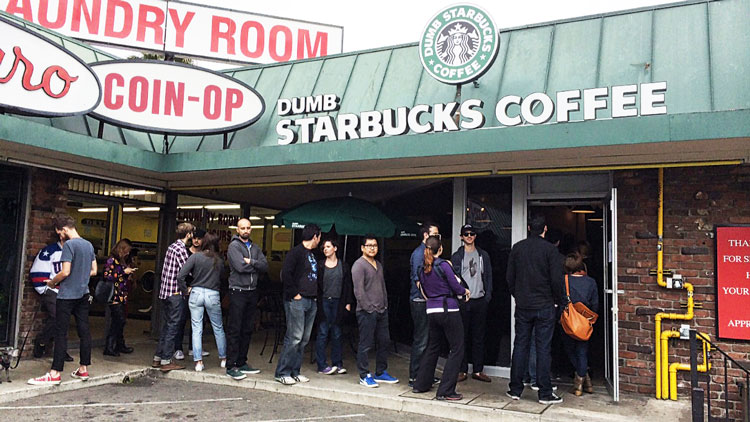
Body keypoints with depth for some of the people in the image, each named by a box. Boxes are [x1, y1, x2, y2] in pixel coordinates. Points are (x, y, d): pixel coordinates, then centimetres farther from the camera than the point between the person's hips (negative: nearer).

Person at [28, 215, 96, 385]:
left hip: (67, 295, -7)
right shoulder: (89, 245, 10)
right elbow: (93, 271, 14)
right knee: (84, 331, 9)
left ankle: (55, 374, -3)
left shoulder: (69, 245, -13)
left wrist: (52, 282, -1)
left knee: (61, 333, -4)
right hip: (83, 294, 7)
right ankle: (83, 369, 15)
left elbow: (65, 272, -18)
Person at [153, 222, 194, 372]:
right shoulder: (181, 249, -14)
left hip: (165, 291, 9)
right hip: (175, 292, -9)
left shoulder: (171, 247, 15)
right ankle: (166, 361, 0)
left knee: (166, 326, 15)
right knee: (173, 327, -3)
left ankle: (157, 358, 21)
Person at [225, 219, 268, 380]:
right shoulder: (234, 245, -5)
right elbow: (240, 266, -19)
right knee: (234, 330, -4)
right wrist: (256, 265, -3)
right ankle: (231, 366, 1)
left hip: (252, 292, 7)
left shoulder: (255, 247, 15)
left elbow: (265, 266, 3)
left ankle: (241, 363, 20)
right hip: (238, 292, -7)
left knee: (247, 330, 11)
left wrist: (251, 262, -12)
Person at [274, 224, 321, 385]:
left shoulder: (312, 255, 18)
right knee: (294, 337, -8)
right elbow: (286, 274, -18)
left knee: (304, 339, 10)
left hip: (311, 302, 9)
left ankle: (294, 372, 17)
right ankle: (282, 373, 1)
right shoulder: (295, 252, -9)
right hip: (297, 301, -9)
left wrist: (315, 295, 12)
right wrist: (294, 293, -16)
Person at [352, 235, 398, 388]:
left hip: (381, 311, 8)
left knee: (384, 342, 12)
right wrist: (369, 309, -16)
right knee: (366, 344, -2)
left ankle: (381, 373, 24)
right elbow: (358, 291, -15)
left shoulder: (378, 265, 17)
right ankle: (364, 376, 8)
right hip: (367, 312, -8)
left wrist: (385, 305, 14)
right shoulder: (359, 265, -9)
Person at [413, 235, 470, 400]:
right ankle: (445, 391, -1)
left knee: (432, 347, 21)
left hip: (431, 311, 7)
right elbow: (456, 288, -10)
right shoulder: (444, 265, -12)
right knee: (456, 350, 1)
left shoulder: (423, 269, 8)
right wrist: (466, 291, 12)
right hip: (449, 311, -7)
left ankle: (421, 384, 28)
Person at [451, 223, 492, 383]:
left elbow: (488, 276, 12)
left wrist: (488, 296, 2)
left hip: (480, 300, 2)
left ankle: (478, 370, 14)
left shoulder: (483, 255, 12)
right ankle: (462, 370, 8)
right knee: (462, 336, 0)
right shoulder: (456, 256, 4)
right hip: (462, 301, -2)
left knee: (479, 337, 6)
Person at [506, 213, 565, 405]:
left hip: (522, 305, 3)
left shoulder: (517, 248, 3)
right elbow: (556, 279, -10)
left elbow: (509, 277, 6)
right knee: (543, 348, 2)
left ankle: (515, 389, 14)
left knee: (520, 346, 9)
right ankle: (545, 393, 7)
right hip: (544, 306, -3)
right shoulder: (550, 249, -8)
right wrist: (556, 300, 6)